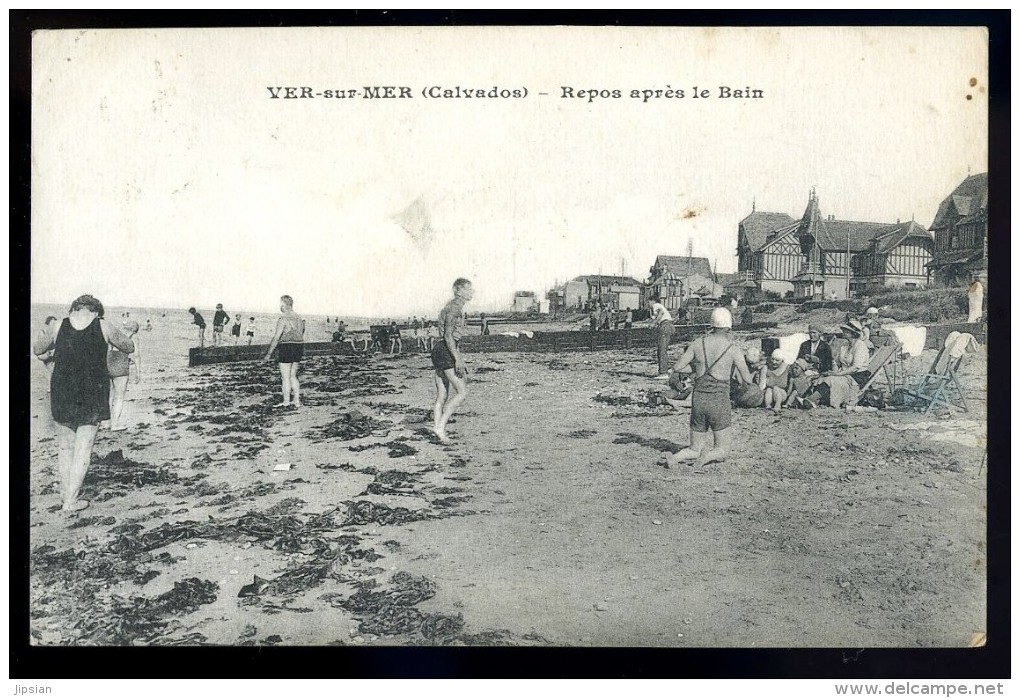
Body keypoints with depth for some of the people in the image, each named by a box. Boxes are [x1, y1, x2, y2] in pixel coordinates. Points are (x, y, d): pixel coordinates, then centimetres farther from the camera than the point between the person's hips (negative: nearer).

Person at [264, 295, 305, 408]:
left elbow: (276, 338, -16)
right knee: (293, 376, 16)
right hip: (299, 348, 8)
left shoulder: (283, 320, -14)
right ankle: (297, 400, 15)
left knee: (285, 377, 3)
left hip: (287, 348, -7)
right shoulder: (299, 318, 10)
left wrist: (269, 353, -10)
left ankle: (286, 402, 8)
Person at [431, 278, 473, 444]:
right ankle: (440, 426, -10)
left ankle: (437, 430, 11)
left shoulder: (457, 308, 19)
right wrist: (458, 359, -24)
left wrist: (461, 361, 26)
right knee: (462, 391, -9)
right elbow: (448, 335, -20)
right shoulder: (454, 308, -12)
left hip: (440, 350, 10)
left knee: (442, 396, 9)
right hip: (446, 351, -10)